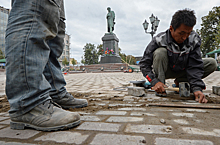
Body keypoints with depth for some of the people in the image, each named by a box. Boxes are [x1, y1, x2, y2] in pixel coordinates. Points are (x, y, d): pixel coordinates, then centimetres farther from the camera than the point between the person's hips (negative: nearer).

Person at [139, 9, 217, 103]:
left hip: (182, 71, 4)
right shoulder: (159, 40, -27)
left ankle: (180, 82, 1)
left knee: (212, 63, -14)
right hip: (164, 70, -3)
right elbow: (144, 64, -24)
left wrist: (197, 88, -32)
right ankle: (160, 88, -18)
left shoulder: (194, 39, -18)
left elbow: (195, 66, -19)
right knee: (160, 52, -34)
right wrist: (154, 81, -37)